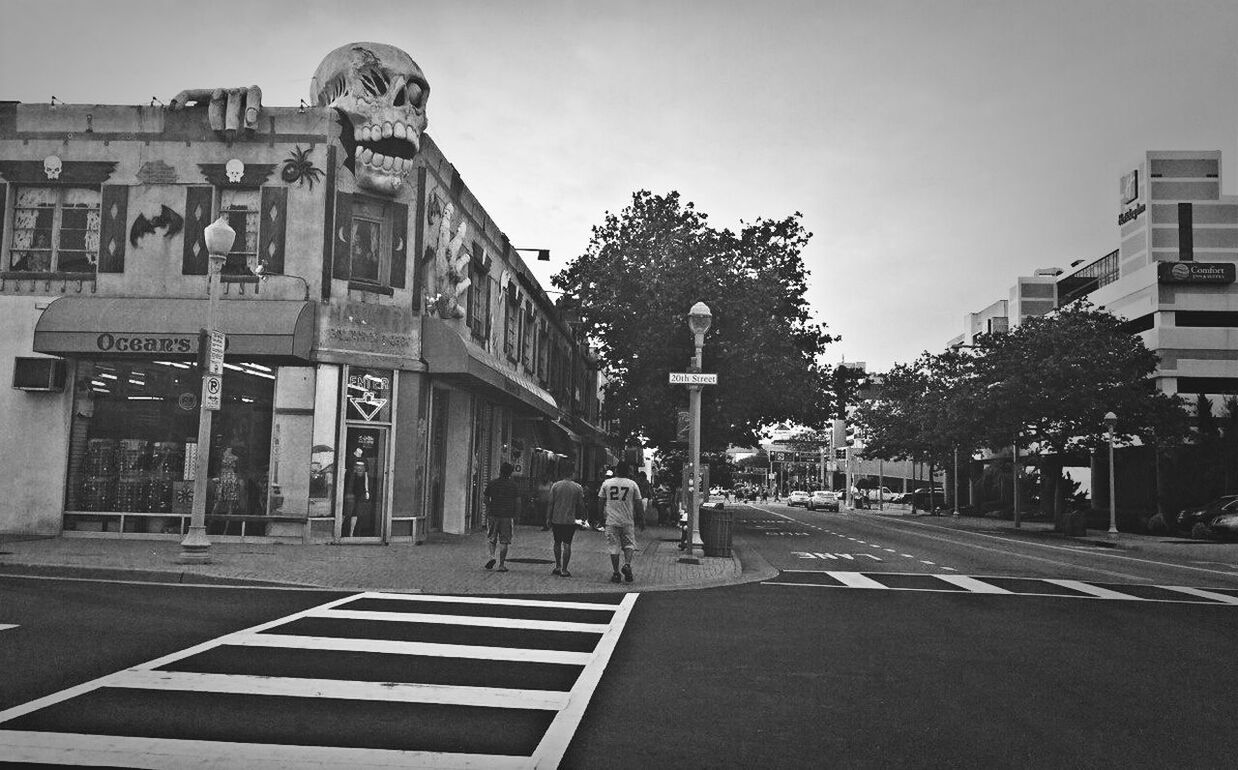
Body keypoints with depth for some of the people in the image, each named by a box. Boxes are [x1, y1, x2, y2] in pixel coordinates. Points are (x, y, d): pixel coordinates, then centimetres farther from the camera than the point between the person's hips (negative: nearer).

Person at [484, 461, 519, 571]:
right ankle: (502, 564, 3)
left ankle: (492, 556, -7)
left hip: (494, 514, 1)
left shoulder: (492, 484, 2)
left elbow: (486, 499, 2)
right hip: (507, 516, -1)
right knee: (504, 541, 3)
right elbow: (516, 501, 0)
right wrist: (515, 514, 10)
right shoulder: (513, 485, 0)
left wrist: (488, 509, 16)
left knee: (492, 538, 15)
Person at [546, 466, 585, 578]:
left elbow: (550, 503, 0)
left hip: (556, 519, 1)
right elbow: (580, 505, 3)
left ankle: (557, 567, 17)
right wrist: (582, 516, 17)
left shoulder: (555, 485, 0)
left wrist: (548, 518, 6)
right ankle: (564, 570, 1)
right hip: (570, 520, -1)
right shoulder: (578, 487, 0)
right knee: (567, 544, 1)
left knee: (557, 543, 16)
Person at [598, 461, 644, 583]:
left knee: (614, 547, 5)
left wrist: (602, 513, 21)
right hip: (628, 521, 0)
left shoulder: (606, 483, 1)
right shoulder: (632, 484, -1)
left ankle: (616, 573, 6)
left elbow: (601, 501, 7)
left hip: (611, 520, 1)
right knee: (629, 544, 12)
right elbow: (638, 503, 1)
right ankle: (627, 564, -11)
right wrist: (641, 514, 16)